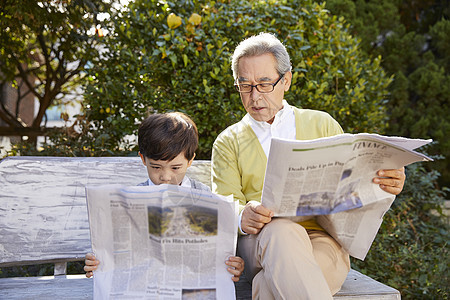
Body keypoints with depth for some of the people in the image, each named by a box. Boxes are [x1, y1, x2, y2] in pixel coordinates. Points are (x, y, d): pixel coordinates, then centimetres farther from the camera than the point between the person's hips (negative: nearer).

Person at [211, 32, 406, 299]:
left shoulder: (321, 124, 20)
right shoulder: (228, 142, 17)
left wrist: (384, 185, -6)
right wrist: (243, 217, -20)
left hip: (323, 238, 0)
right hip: (260, 240, 1)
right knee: (282, 232, -37)